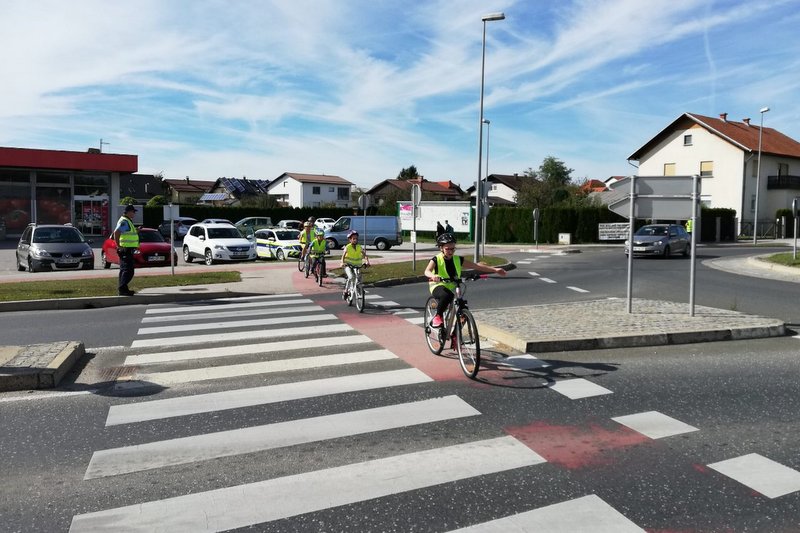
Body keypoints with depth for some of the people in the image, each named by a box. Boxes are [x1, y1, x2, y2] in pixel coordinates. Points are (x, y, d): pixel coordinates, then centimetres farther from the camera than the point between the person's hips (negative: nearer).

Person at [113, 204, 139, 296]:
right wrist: (118, 245, -23)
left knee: (124, 270, 15)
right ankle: (122, 288, -13)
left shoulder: (127, 221, 18)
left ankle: (122, 288, 21)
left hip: (126, 250, 11)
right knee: (128, 270, -12)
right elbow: (116, 232, -28)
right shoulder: (124, 221, -15)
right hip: (126, 250, -11)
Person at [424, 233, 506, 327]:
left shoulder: (458, 260, 4)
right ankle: (438, 316, -17)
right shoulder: (436, 260, -7)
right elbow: (427, 271, -25)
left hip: (452, 288, 5)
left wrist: (495, 269, -2)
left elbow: (476, 266, 5)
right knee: (447, 295, -40)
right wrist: (433, 276, -49)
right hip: (438, 287, -5)